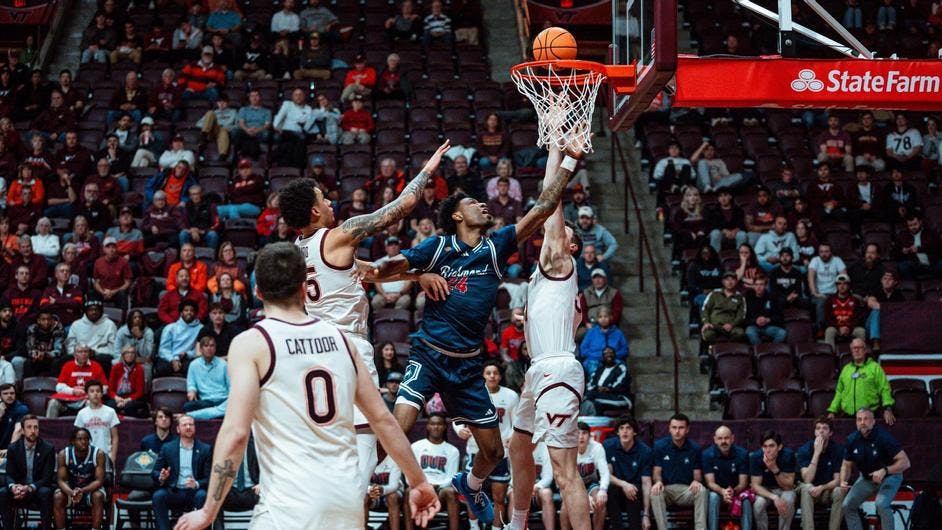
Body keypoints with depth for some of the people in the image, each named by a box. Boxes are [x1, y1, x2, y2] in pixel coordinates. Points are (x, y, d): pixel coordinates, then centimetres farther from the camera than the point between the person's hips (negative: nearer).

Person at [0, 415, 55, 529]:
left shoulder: (48, 449, -7)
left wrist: (29, 488, -30)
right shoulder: (13, 448, 0)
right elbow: (9, 475, -3)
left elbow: (47, 478, -12)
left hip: (38, 490, -2)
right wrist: (13, 486, -29)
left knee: (45, 493, -36)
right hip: (19, 490, 2)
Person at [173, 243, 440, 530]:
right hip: (347, 496, 6)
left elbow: (236, 432, -14)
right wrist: (418, 482, 24)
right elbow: (383, 418, 14)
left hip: (292, 500, -5)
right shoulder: (339, 339, 11)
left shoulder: (250, 343, -4)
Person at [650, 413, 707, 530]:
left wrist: (696, 481, -21)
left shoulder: (694, 448, 3)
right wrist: (658, 481, -23)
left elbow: (697, 474, 4)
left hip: (687, 490, 1)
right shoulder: (660, 445, 0)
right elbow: (656, 471, 1)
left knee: (701, 490, -31)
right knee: (655, 492, -35)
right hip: (666, 488, -1)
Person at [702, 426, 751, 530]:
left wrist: (733, 491, -35)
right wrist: (723, 491, -37)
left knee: (746, 499, -32)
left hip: (737, 490, 0)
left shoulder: (742, 454, -11)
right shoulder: (707, 454, -12)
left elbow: (743, 483, -12)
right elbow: (710, 482, -15)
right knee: (713, 497, -34)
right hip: (716, 490, 0)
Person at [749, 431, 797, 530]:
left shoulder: (788, 455, -24)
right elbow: (756, 485, -20)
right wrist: (774, 497, -37)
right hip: (764, 490, 0)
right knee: (758, 503, -31)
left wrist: (775, 469, -38)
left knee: (788, 500, -33)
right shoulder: (756, 457, -22)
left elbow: (788, 486, -22)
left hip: (784, 489, 0)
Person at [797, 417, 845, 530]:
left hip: (828, 490, 1)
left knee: (839, 491, -32)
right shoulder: (805, 449, -14)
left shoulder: (838, 449, -11)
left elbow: (837, 480, -12)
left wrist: (821, 488, -32)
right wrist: (816, 453, -30)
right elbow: (807, 480, -25)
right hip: (810, 491, -1)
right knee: (806, 488, -34)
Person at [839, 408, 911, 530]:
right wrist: (843, 481, -16)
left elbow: (905, 462, -27)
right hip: (867, 478, 6)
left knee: (881, 504, -32)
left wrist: (884, 471, -41)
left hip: (889, 476, -6)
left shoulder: (884, 437, -24)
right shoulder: (852, 440, -8)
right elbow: (846, 465, 5)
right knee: (847, 506, -5)